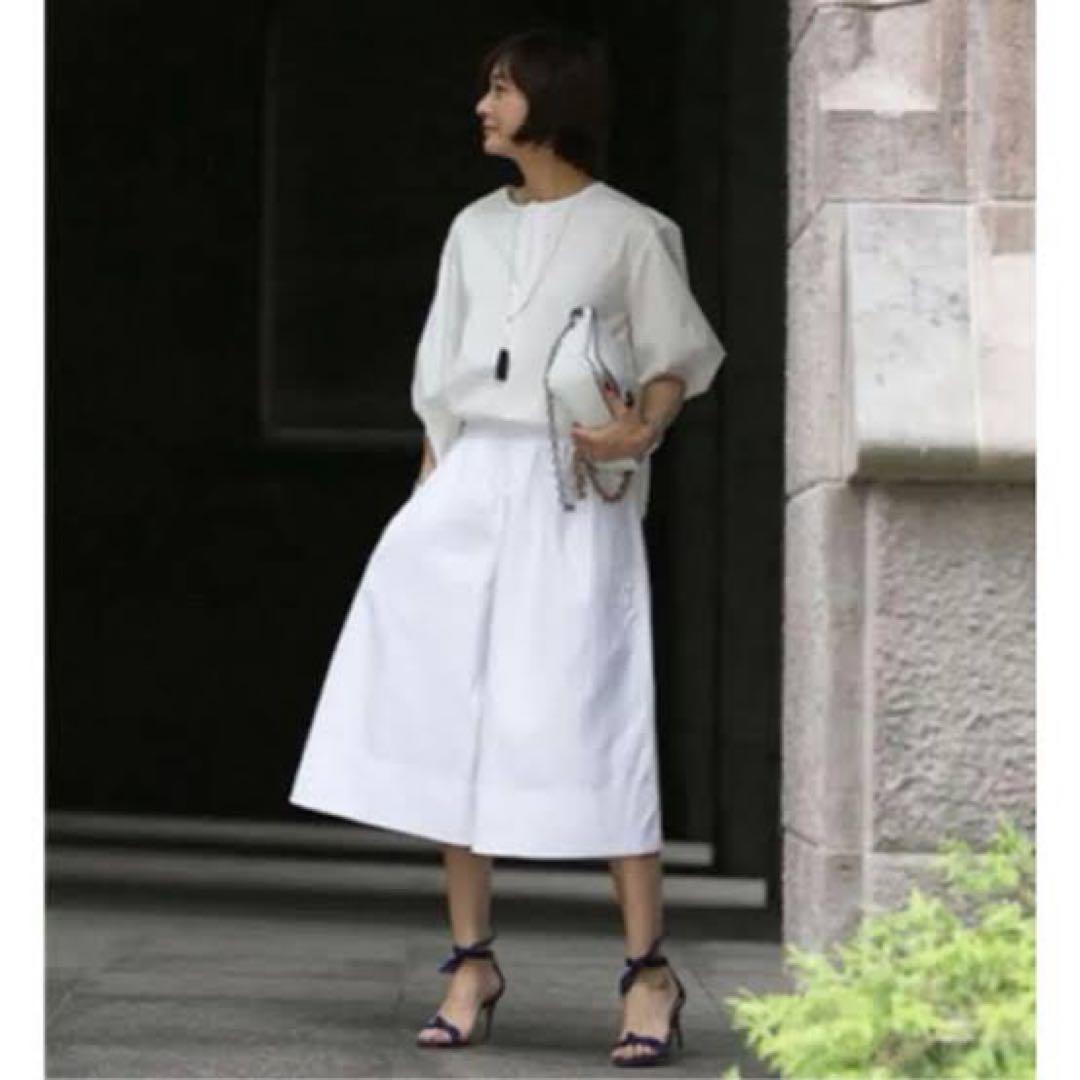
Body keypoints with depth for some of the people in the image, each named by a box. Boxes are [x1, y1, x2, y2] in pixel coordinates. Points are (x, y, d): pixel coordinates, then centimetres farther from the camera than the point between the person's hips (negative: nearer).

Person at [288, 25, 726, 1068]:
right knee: (449, 725, 1)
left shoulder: (630, 232, 1)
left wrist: (640, 431, -17)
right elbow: (441, 384, 17)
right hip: (467, 491, 5)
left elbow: (677, 359, 3)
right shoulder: (474, 229, 15)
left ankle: (648, 970, -2)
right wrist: (423, 498, 11)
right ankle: (472, 962, 10)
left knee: (584, 726, -10)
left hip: (570, 501, -5)